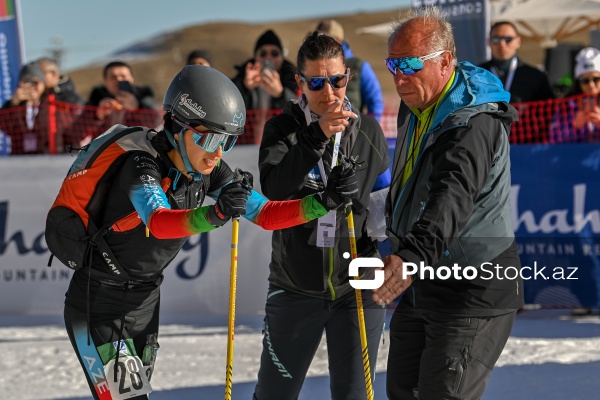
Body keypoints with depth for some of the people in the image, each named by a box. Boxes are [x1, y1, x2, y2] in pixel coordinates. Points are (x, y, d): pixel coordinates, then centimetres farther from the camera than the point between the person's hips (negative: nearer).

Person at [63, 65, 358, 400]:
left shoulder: (211, 172, -5)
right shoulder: (143, 165, -26)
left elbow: (265, 214, -5)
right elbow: (158, 222, -44)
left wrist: (323, 202, -19)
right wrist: (214, 215, -62)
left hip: (144, 306, 7)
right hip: (98, 306, -7)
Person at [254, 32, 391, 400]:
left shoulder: (369, 131, 4)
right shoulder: (283, 129, -4)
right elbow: (273, 187, -23)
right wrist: (317, 135, -32)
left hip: (356, 287, 1)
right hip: (296, 289, -1)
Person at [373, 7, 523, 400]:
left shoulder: (474, 124, -25)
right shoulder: (414, 109, 6)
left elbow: (454, 195, -42)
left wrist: (413, 256, -57)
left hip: (472, 293, -10)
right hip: (419, 285, 10)